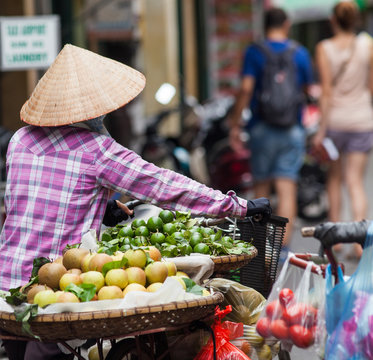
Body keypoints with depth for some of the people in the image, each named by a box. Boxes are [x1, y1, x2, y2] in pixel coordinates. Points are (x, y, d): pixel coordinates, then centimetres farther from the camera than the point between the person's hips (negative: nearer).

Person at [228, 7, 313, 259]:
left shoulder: (254, 52, -3)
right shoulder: (300, 53, 2)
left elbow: (246, 89, -11)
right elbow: (308, 88, 13)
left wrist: (235, 123, -5)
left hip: (262, 128, 0)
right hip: (293, 130, 1)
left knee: (261, 187, 13)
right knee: (287, 190, -3)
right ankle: (283, 248, -10)